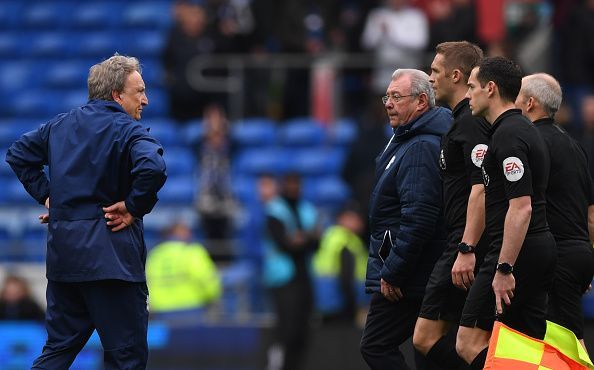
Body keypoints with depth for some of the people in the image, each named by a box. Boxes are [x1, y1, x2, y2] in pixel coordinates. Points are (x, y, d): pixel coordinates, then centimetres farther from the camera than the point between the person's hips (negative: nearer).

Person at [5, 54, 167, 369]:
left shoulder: (61, 124, 13)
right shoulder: (128, 130, -10)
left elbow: (18, 154, 21)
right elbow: (152, 168, -29)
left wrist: (45, 195, 17)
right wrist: (134, 207, -15)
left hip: (62, 248, 7)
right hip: (109, 254, -7)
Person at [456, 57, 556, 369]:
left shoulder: (508, 135, -15)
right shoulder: (525, 129, 17)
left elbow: (520, 206, -23)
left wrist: (504, 268, -24)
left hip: (516, 251, -10)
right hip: (541, 248, 10)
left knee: (469, 343, -9)